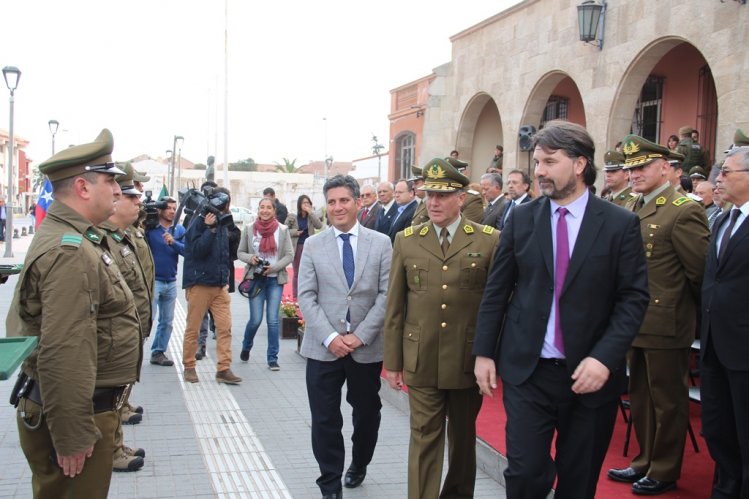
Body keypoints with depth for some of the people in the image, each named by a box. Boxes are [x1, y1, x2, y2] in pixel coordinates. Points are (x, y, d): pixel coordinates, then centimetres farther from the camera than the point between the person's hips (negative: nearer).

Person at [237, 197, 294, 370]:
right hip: (255, 278, 0)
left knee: (273, 320, -1)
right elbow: (240, 252, 8)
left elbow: (289, 255, 0)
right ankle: (246, 347, 28)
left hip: (275, 280, 0)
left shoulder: (282, 230, -1)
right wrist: (250, 258, -13)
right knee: (255, 319, -2)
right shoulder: (249, 229, 1)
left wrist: (274, 267, -14)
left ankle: (272, 358, 10)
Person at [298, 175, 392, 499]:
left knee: (367, 413, 14)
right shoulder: (313, 245, 4)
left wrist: (361, 335, -10)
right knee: (325, 419, 1)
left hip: (367, 347, 0)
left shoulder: (381, 243, 2)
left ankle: (358, 466, 40)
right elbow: (306, 296, -1)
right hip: (324, 347, 0)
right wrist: (329, 337, -12)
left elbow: (386, 294, -3)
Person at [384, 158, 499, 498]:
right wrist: (392, 361, 3)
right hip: (421, 361, 0)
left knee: (463, 436, 17)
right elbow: (395, 307, 4)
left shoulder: (489, 240, -3)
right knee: (424, 438, 4)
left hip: (469, 360, 0)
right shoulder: (406, 240, 3)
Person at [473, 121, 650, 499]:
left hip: (590, 373, 0)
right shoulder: (521, 218, 2)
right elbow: (496, 290, 6)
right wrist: (484, 352, 2)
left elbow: (633, 298, -6)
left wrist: (605, 358, -17)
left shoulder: (620, 224, -4)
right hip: (527, 369, 1)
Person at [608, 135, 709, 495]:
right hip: (637, 323, 8)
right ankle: (645, 462, 34)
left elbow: (702, 272, -15)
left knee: (667, 401, 6)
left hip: (666, 325, -8)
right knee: (640, 397, 19)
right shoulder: (634, 210, 10)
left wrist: (693, 310, -1)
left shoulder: (683, 212, -16)